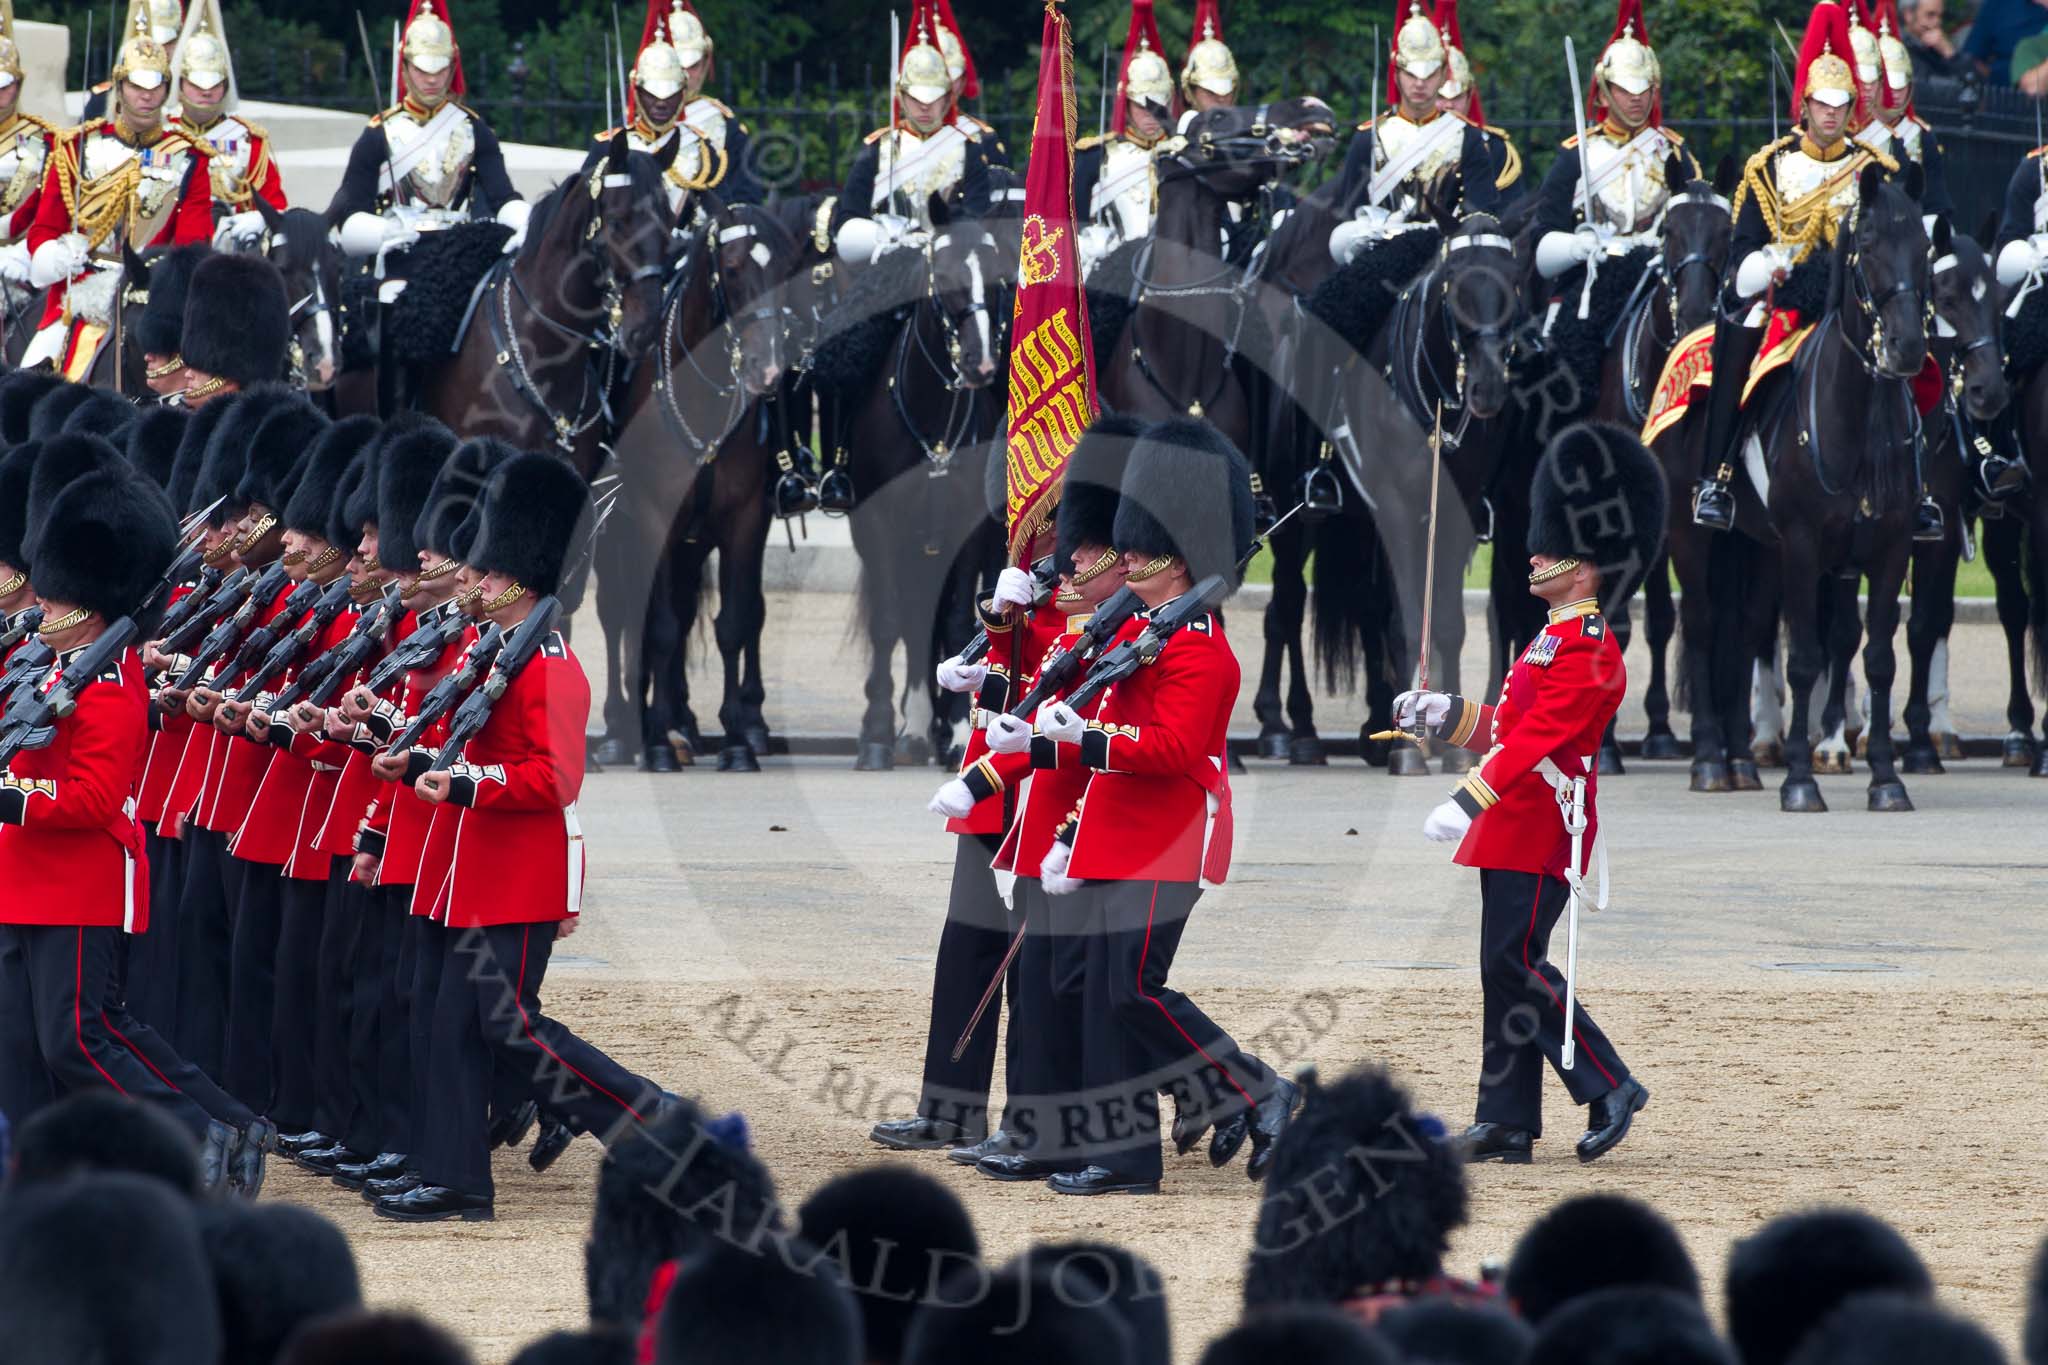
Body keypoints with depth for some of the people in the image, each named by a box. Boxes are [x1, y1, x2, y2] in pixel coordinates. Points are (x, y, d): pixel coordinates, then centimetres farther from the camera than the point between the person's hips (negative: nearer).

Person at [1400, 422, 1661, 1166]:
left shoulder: (1588, 650, -15)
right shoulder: (1556, 640, 18)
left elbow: (1539, 737, -23)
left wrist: (1469, 802, -28)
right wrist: (1444, 714, 19)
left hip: (1540, 836, -10)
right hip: (1516, 832, 10)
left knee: (1514, 964, -12)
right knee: (1505, 966, 8)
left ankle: (1609, 1089, -5)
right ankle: (1507, 1124, 9)